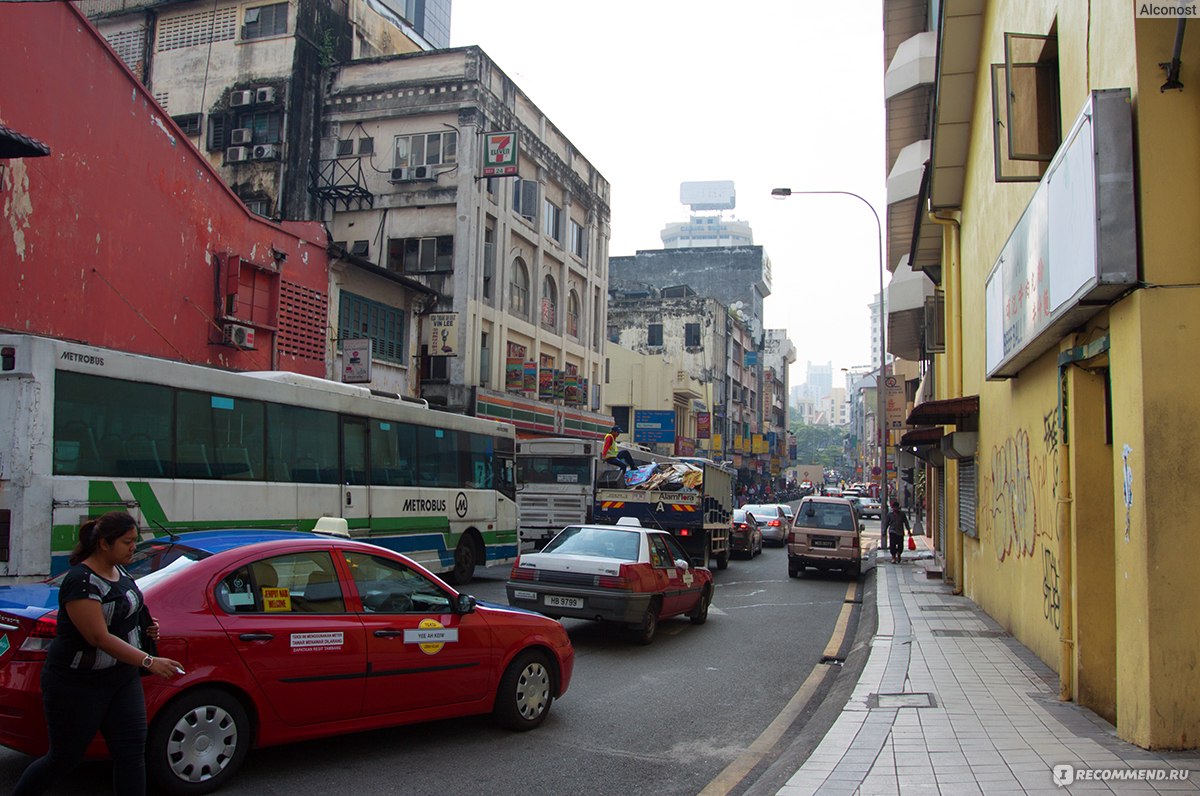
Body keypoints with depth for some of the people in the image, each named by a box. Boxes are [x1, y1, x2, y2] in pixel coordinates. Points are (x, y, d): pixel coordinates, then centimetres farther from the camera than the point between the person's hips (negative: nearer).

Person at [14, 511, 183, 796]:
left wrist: (146, 626, 3)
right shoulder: (81, 581, -22)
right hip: (77, 686, -7)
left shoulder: (119, 570, 5)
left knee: (132, 754, 2)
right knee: (64, 758, 9)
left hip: (122, 679, 8)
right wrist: (148, 661, -32)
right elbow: (100, 637, -28)